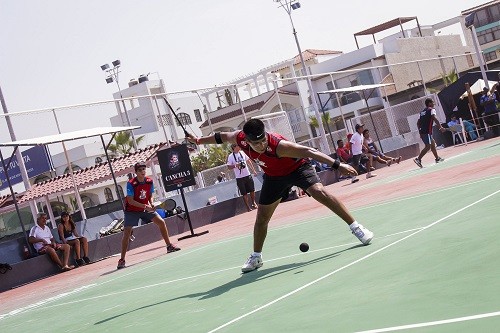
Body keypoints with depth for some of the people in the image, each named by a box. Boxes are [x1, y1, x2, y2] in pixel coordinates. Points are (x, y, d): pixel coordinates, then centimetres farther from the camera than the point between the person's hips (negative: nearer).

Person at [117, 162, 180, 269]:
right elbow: (130, 201, -25)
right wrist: (145, 206, -31)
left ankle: (169, 246, 16)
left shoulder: (149, 181, -7)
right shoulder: (131, 184, -23)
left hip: (146, 208, 5)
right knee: (126, 233, -12)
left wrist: (151, 204, -14)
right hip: (132, 211, -5)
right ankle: (122, 260, -7)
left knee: (161, 222, -1)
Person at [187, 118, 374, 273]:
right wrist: (200, 140, 13)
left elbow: (308, 151, -44)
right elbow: (222, 137, -3)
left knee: (320, 193, -29)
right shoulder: (240, 139, -26)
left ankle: (356, 228, -22)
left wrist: (338, 165, -50)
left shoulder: (278, 145, -41)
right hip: (274, 176, 5)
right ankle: (256, 257, 28)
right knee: (262, 218, 9)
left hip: (298, 167, -5)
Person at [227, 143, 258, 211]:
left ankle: (253, 203, 34)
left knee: (252, 190, 12)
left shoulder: (242, 152, 5)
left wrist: (253, 170, 15)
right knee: (244, 193, 2)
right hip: (240, 177, -4)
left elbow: (248, 161, 15)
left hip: (248, 175, 4)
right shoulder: (230, 156, -9)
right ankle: (248, 206, 13)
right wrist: (235, 165, -24)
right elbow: (229, 167, -7)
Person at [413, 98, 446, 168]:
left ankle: (437, 158, 29)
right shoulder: (431, 109, -1)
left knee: (433, 143, 20)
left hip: (422, 131, 9)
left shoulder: (422, 111, 22)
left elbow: (418, 123, 21)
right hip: (427, 131, -9)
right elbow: (434, 118, -18)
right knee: (428, 146, -10)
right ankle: (418, 159, -18)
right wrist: (440, 127, -24)